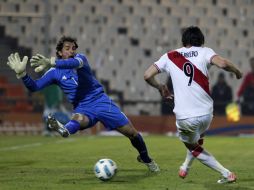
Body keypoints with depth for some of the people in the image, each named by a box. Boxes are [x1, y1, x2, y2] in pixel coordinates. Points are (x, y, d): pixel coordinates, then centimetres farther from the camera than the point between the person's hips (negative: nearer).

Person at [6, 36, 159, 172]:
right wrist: (22, 73, -26)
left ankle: (146, 159, 25)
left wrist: (50, 62, -47)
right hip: (83, 108, 0)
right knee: (79, 119, -39)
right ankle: (65, 130, -74)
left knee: (131, 132, 1)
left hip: (100, 100, 0)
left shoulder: (80, 58, -5)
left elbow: (75, 63, -31)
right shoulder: (55, 73, 0)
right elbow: (34, 87, -7)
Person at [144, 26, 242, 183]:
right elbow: (222, 63, -15)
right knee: (197, 139, 35)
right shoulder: (204, 52, 3)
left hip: (185, 117, -1)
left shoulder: (170, 57, 7)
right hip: (206, 113, 1)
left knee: (194, 148, 23)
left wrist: (161, 88, 21)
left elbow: (148, 76, 3)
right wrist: (237, 71, 5)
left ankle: (226, 174, 12)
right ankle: (185, 168, 46)